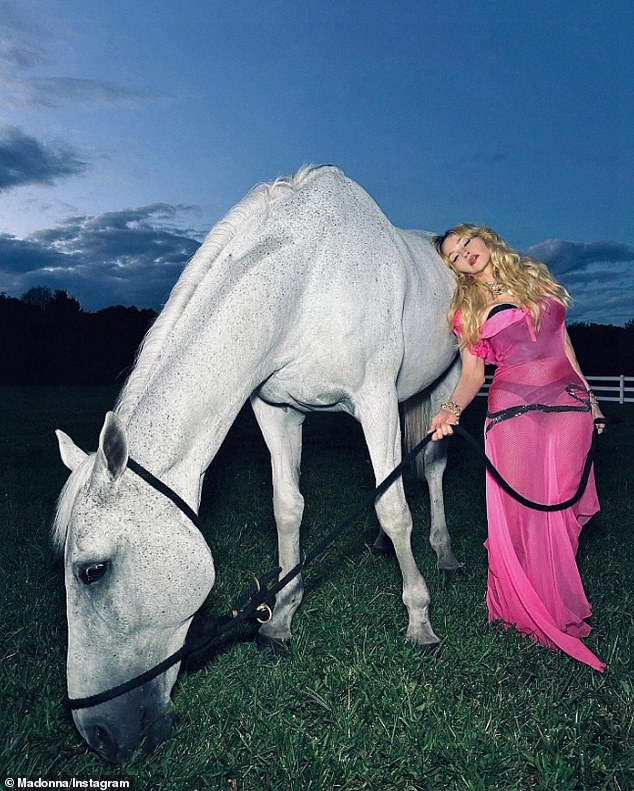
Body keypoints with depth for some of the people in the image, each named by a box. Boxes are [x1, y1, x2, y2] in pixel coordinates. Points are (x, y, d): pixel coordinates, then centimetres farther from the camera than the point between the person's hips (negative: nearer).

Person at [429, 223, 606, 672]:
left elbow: (564, 342, 16)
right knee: (518, 511, -2)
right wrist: (451, 409, -17)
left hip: (567, 402, 2)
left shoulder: (536, 278, 11)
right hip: (511, 408, -2)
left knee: (561, 509, 4)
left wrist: (588, 397, 17)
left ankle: (562, 609, 19)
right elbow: (472, 375, 2)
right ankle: (528, 611, 15)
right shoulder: (466, 311, 5)